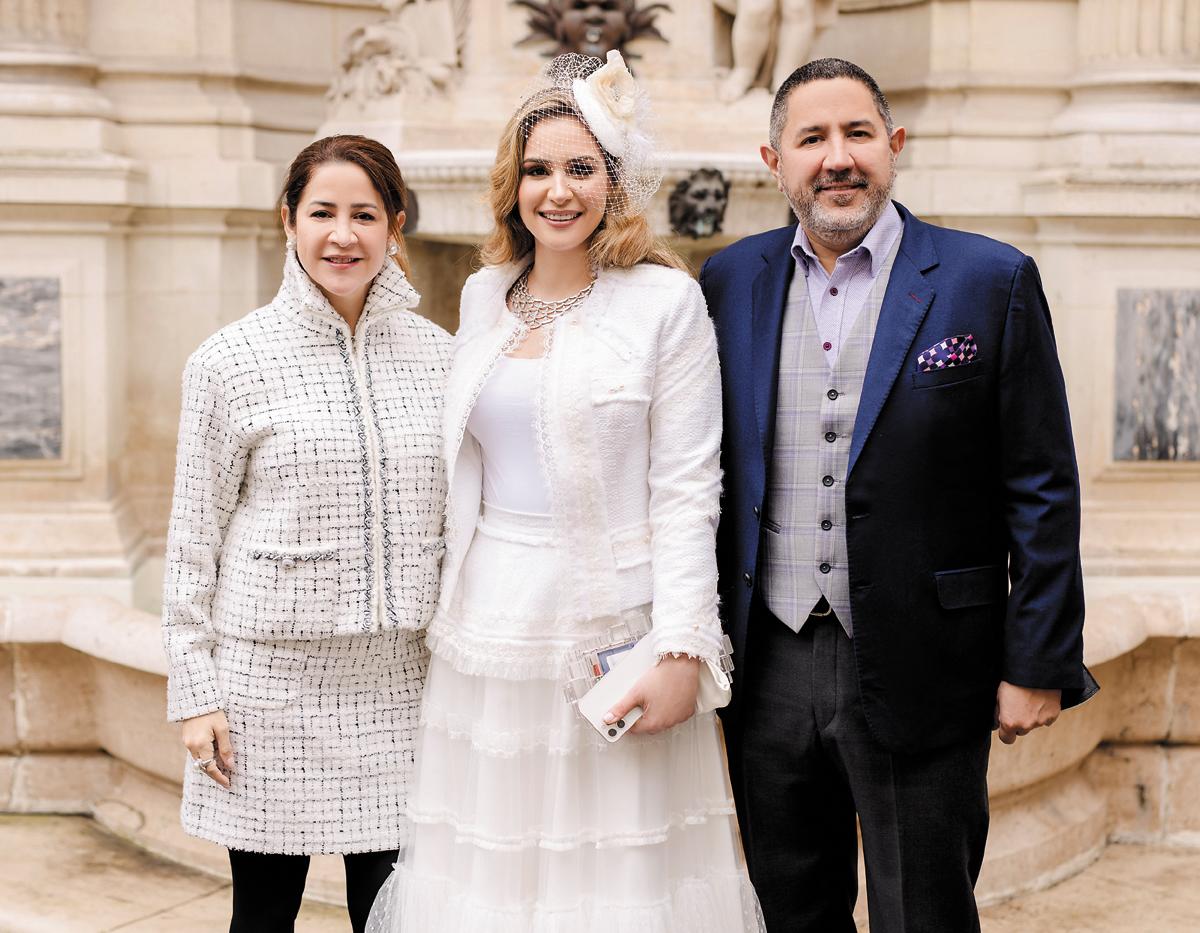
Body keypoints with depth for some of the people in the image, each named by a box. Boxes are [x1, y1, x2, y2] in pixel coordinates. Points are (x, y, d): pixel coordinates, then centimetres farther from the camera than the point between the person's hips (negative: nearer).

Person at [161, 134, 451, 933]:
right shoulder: (231, 363, -3)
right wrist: (195, 694, -3)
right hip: (271, 678, -2)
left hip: (399, 680, 2)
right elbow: (194, 539, 0)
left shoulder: (438, 356, 5)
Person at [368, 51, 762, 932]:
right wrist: (455, 606, 14)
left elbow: (687, 489, -9)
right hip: (489, 625, 5)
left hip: (608, 623, -5)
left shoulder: (667, 301, -6)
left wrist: (681, 652, -15)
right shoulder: (484, 296, 10)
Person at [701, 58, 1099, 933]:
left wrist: (1038, 665, -7)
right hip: (769, 666, 3)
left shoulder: (991, 281, -5)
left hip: (920, 674, -3)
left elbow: (1043, 492, -5)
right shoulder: (730, 284, 5)